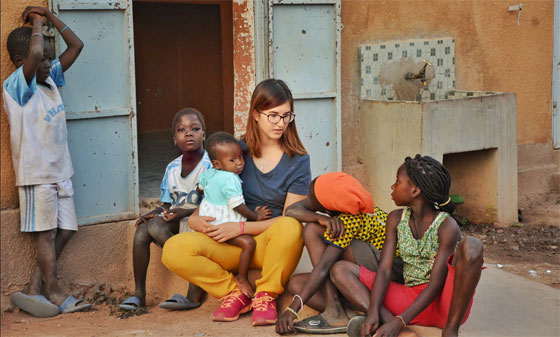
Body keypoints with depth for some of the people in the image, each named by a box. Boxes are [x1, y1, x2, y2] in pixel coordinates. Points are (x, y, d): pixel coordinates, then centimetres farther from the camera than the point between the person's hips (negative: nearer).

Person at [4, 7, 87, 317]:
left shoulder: (50, 79, 10)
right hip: (37, 173, -8)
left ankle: (33, 291, 9)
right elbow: (35, 53, -31)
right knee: (47, 233, -1)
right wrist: (37, 23, -13)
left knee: (65, 231, 6)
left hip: (60, 171, 8)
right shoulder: (17, 86, -12)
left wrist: (50, 16, 6)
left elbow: (76, 46, 14)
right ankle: (54, 295, 8)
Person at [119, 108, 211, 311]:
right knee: (141, 231, -21)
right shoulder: (172, 168, 11)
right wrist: (154, 213, -7)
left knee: (156, 227, -33)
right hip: (174, 219, 6)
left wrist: (185, 212, -25)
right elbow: (167, 204, 15)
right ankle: (139, 293, -16)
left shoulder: (210, 165, -8)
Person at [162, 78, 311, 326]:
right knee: (174, 250, -25)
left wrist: (241, 227, -17)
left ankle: (266, 295, -14)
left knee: (290, 228, -39)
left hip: (271, 244, -2)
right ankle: (235, 293, -6)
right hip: (229, 245, 2)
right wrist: (195, 219, -9)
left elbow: (289, 219, -7)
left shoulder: (298, 161, -1)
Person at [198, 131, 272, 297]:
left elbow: (201, 186, 25)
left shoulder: (209, 173, 3)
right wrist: (256, 216, -12)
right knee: (248, 243, -23)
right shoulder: (230, 179, -26)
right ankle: (242, 278, -14)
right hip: (223, 225, -11)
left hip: (208, 218, 11)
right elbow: (237, 205, -26)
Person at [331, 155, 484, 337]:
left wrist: (399, 322, -28)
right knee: (340, 270, -6)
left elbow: (436, 284, -18)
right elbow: (384, 270, -3)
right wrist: (372, 312, -21)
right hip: (410, 298, 6)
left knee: (471, 245, -31)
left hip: (444, 302, -5)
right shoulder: (396, 219, 6)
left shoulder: (447, 226, -12)